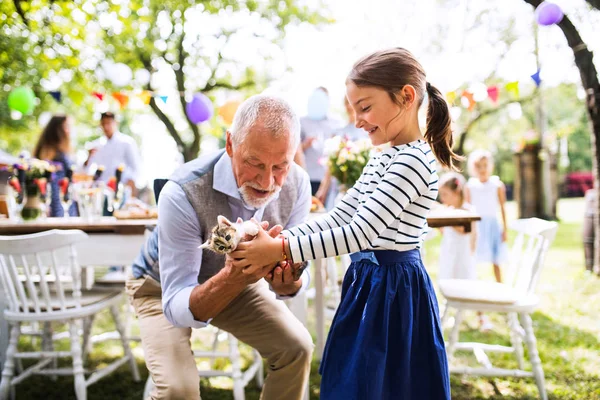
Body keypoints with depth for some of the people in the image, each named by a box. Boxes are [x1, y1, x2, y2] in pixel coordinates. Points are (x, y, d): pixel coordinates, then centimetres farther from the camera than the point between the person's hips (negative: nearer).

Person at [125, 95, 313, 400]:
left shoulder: (297, 184, -23)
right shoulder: (183, 193, -38)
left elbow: (294, 268, -13)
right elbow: (177, 309, -36)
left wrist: (289, 283, -38)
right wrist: (233, 277, -56)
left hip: (236, 282, 4)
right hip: (165, 288, -4)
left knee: (297, 348, -7)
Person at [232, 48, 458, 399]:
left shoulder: (413, 161, -19)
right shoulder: (383, 160, 11)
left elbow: (360, 233, -24)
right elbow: (337, 218, 9)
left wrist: (281, 250, -22)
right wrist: (275, 240, -3)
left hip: (393, 292, -9)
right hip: (370, 285, 9)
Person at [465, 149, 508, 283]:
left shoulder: (497, 185, -1)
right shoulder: (470, 186, 1)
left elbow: (502, 208, 2)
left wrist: (504, 229, 1)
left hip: (492, 224, -1)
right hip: (476, 226, 1)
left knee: (496, 262, 6)